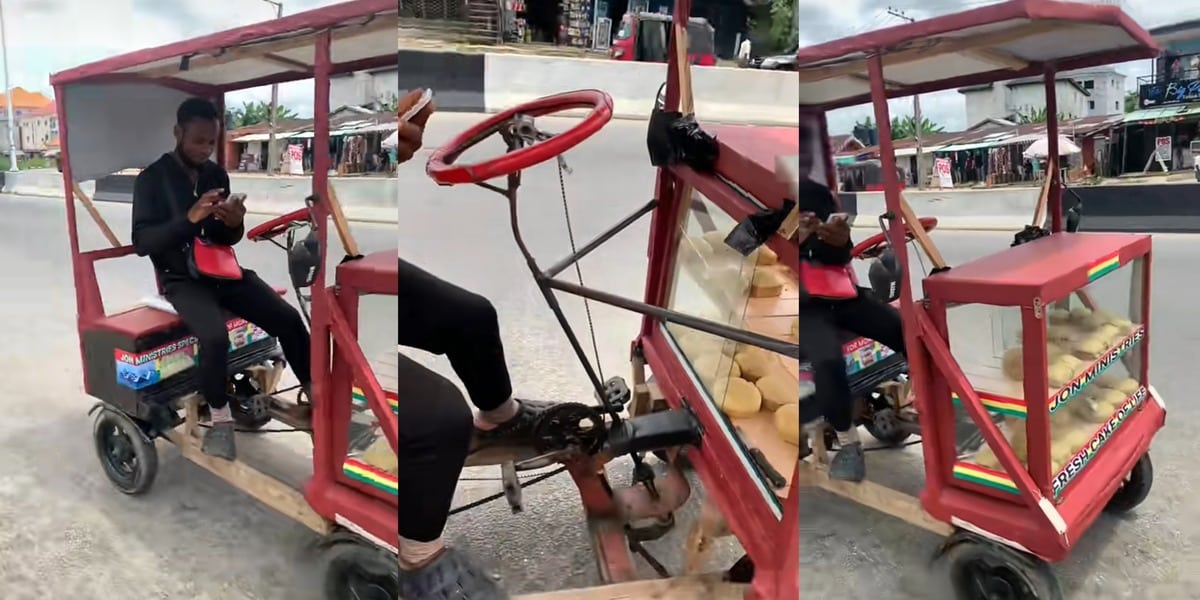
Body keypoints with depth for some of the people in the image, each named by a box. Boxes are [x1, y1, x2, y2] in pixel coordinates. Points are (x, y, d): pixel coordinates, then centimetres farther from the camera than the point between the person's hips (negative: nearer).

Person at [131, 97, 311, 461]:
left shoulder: (217, 174, 8)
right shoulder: (152, 179, -6)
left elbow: (226, 240, 12)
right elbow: (141, 242, -14)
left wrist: (234, 223, -13)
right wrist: (189, 218, -27)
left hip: (222, 269, 5)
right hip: (182, 278, -4)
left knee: (289, 318, -15)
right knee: (215, 336, -33)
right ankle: (220, 420, -12)